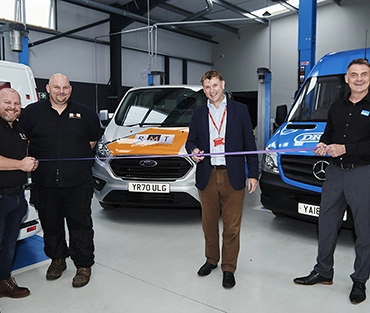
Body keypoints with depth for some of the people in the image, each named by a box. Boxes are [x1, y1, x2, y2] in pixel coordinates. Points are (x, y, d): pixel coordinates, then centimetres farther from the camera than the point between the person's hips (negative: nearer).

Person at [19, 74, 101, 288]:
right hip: (44, 182, 1)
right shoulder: (32, 112, 4)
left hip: (78, 182, -1)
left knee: (81, 225, 3)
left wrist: (76, 156, 8)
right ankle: (57, 259, 34)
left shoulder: (85, 113, 6)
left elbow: (93, 139, 17)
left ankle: (84, 265, 16)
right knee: (51, 225, 15)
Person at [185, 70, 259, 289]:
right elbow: (191, 140, 14)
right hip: (207, 177, 3)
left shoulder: (240, 110, 3)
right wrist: (193, 151, -11)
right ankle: (211, 260, 35)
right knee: (209, 224, 15)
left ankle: (229, 269, 20)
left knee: (232, 227, 4)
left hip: (233, 176, -2)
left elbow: (249, 144, 2)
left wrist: (253, 174, -3)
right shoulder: (198, 114, 10)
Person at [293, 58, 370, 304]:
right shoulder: (337, 107, 14)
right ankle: (323, 272, 28)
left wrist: (345, 149, -21)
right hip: (335, 172, 6)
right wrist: (323, 145, 0)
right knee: (326, 224, 13)